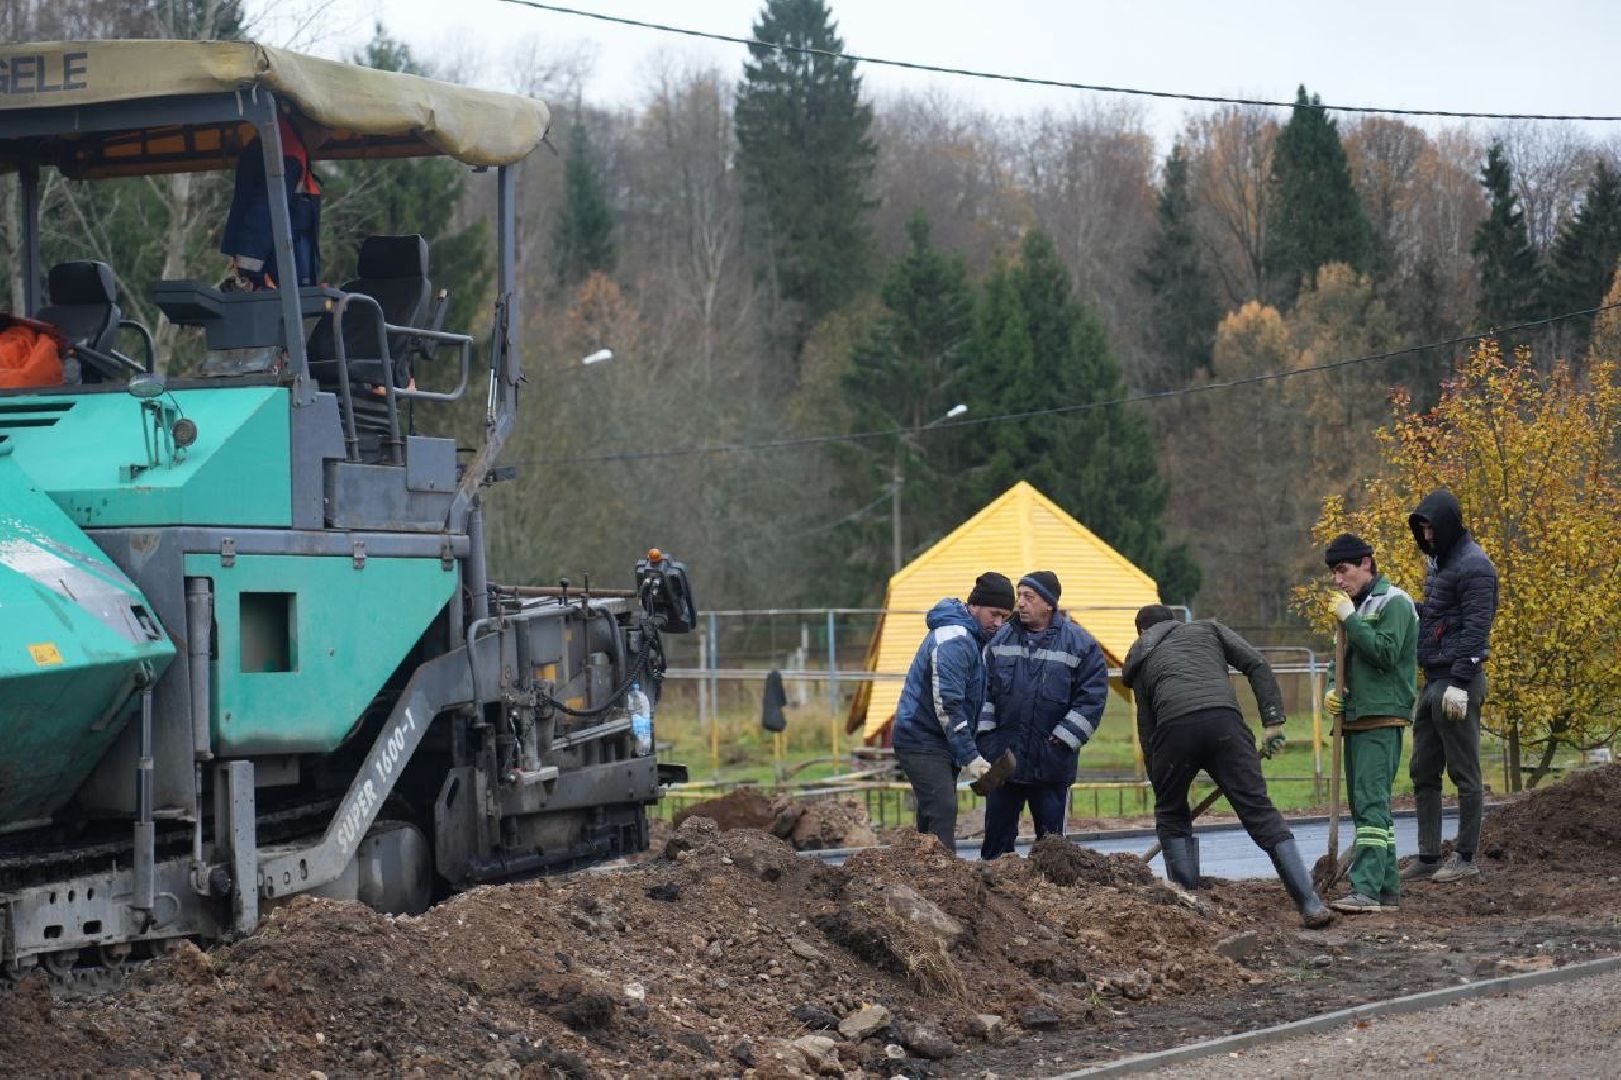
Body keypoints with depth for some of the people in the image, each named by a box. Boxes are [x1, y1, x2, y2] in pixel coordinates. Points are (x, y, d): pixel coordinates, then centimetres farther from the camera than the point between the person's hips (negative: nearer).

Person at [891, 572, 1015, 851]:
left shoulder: (974, 637, 14)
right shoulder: (954, 641, -20)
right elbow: (947, 705, -24)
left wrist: (971, 753, 14)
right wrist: (970, 758, -24)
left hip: (941, 742, 10)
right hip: (922, 742, -10)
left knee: (932, 815, 12)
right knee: (943, 811, -19)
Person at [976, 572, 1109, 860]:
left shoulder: (1080, 644, -5)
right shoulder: (1002, 638, 6)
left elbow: (1092, 697, -5)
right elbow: (984, 689, 10)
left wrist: (1065, 738, -10)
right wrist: (985, 734, 0)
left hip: (1051, 762, -3)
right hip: (1002, 758, 3)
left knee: (1051, 835, 6)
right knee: (997, 834, 8)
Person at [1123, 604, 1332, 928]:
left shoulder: (1141, 657, 32)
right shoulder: (1208, 629, 33)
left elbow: (1147, 727, 27)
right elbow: (1257, 665, 16)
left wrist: (1159, 785, 31)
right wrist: (1273, 721, 11)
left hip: (1175, 727, -1)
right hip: (1224, 721, 1)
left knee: (1171, 815, 22)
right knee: (1260, 811, 0)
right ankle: (1311, 904, -7)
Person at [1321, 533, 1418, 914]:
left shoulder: (1393, 603, -7)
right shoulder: (1357, 606, 19)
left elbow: (1385, 654, -20)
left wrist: (1350, 620, -16)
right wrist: (1333, 692, 6)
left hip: (1382, 720, -10)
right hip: (1355, 718, 10)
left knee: (1371, 802, -16)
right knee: (1365, 805, 10)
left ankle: (1365, 889, -23)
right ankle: (1387, 887, 15)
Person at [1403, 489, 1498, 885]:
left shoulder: (1473, 566, -12)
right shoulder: (1439, 562, 18)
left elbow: (1475, 629, -18)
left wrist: (1459, 683, -23)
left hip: (1457, 681, -10)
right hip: (1432, 681, 10)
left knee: (1464, 772, -3)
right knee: (1423, 772, 10)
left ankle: (1466, 857, 1)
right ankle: (1428, 856, 14)